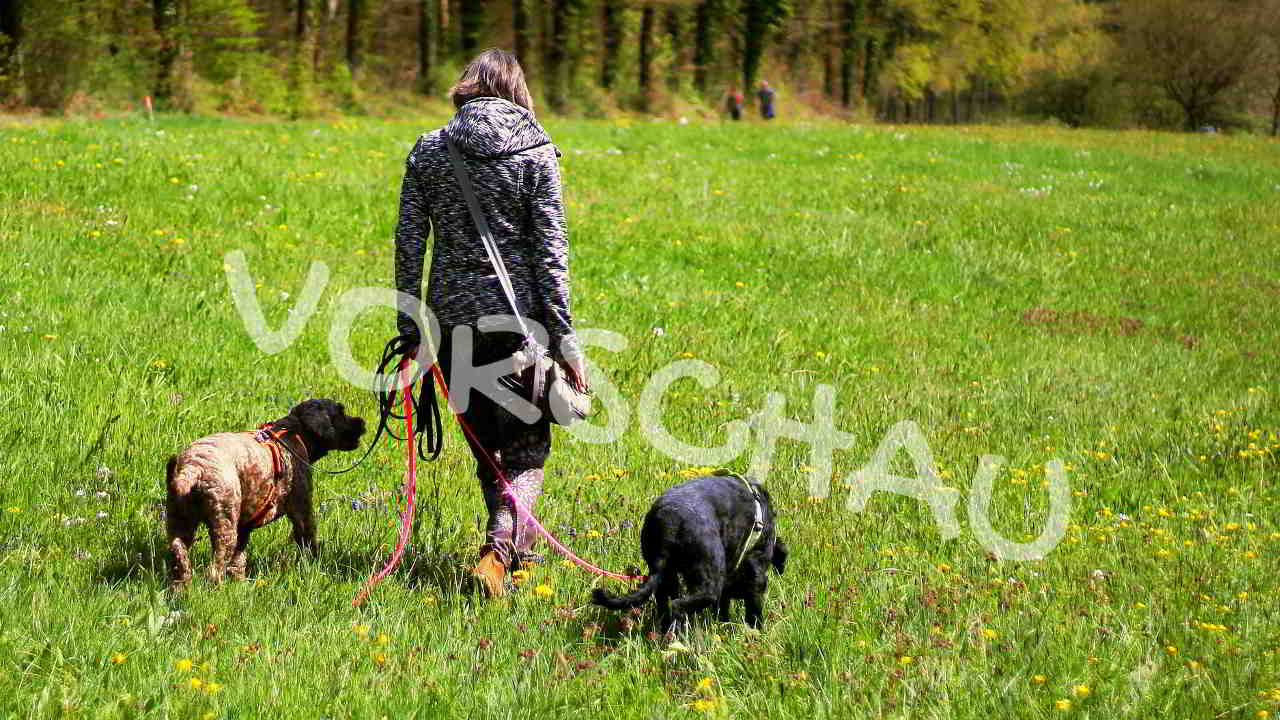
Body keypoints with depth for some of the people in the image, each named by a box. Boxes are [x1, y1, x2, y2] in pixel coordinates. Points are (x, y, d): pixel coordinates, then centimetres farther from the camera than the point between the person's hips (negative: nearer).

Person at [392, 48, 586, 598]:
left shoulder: (427, 151, 3)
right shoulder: (535, 152, -5)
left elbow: (408, 243, 2)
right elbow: (550, 250, -7)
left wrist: (409, 326, 9)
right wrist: (565, 341, -6)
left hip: (452, 315, 3)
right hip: (517, 311, -3)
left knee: (484, 447, 19)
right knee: (527, 449, 5)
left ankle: (511, 548, 31)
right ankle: (500, 548, -18)